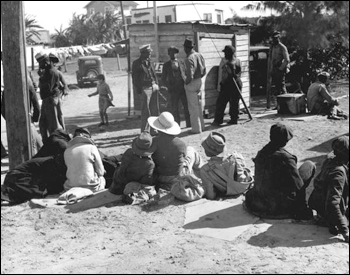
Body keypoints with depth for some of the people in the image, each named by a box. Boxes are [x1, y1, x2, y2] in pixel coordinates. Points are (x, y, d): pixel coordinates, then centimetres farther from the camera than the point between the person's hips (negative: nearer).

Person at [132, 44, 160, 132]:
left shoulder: (149, 62, 14)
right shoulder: (136, 63, -5)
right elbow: (135, 78, -5)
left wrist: (156, 85, 9)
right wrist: (138, 89, -10)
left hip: (154, 87, 7)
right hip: (145, 88, -6)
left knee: (155, 110, 9)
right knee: (145, 112, -4)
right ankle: (144, 131, 4)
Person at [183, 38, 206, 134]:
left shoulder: (189, 59, -21)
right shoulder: (199, 55, 5)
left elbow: (190, 75, -23)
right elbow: (204, 71, 10)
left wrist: (186, 82, -7)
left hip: (191, 83, -8)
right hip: (199, 81, 8)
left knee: (193, 107, 1)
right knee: (198, 105, 19)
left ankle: (196, 128, 6)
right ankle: (201, 125, 28)